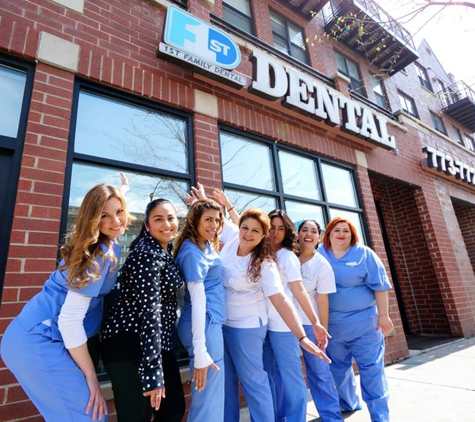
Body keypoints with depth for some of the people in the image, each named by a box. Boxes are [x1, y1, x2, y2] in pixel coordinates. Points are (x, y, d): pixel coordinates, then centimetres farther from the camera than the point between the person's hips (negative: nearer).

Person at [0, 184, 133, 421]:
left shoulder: (107, 246, 4)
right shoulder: (102, 254, -23)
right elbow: (69, 319, -25)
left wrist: (123, 191, 32)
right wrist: (90, 375, -16)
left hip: (39, 335, 10)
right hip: (39, 341, -10)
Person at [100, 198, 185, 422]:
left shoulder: (164, 250, 8)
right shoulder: (147, 255, -20)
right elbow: (149, 312, -26)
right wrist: (152, 372, -26)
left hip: (156, 341, 10)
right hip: (130, 344, -9)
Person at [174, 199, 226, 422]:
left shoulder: (206, 246, 9)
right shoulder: (192, 251, -18)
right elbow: (198, 299, -24)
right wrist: (200, 350, -24)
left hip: (212, 322, 10)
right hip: (205, 324, -10)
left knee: (212, 394, 23)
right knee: (209, 398, 3)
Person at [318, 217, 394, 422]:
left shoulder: (364, 254, -6)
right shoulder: (320, 254, 0)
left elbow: (379, 285, -6)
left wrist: (383, 315, -7)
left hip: (363, 321, -3)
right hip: (332, 323, 3)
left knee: (371, 368, 4)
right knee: (338, 367, 18)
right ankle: (348, 403, 41)